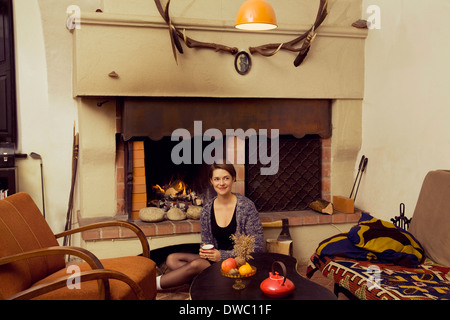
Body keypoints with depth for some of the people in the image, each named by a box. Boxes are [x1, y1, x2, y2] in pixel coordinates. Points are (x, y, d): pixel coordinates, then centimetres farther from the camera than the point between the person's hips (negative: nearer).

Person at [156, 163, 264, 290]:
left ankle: (153, 284, -8)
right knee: (172, 259, -8)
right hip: (216, 259, 6)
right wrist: (204, 252, -13)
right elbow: (206, 242, 13)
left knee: (196, 265, -27)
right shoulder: (206, 211, 2)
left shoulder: (246, 206, -12)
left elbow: (257, 247, -13)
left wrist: (222, 255, -18)